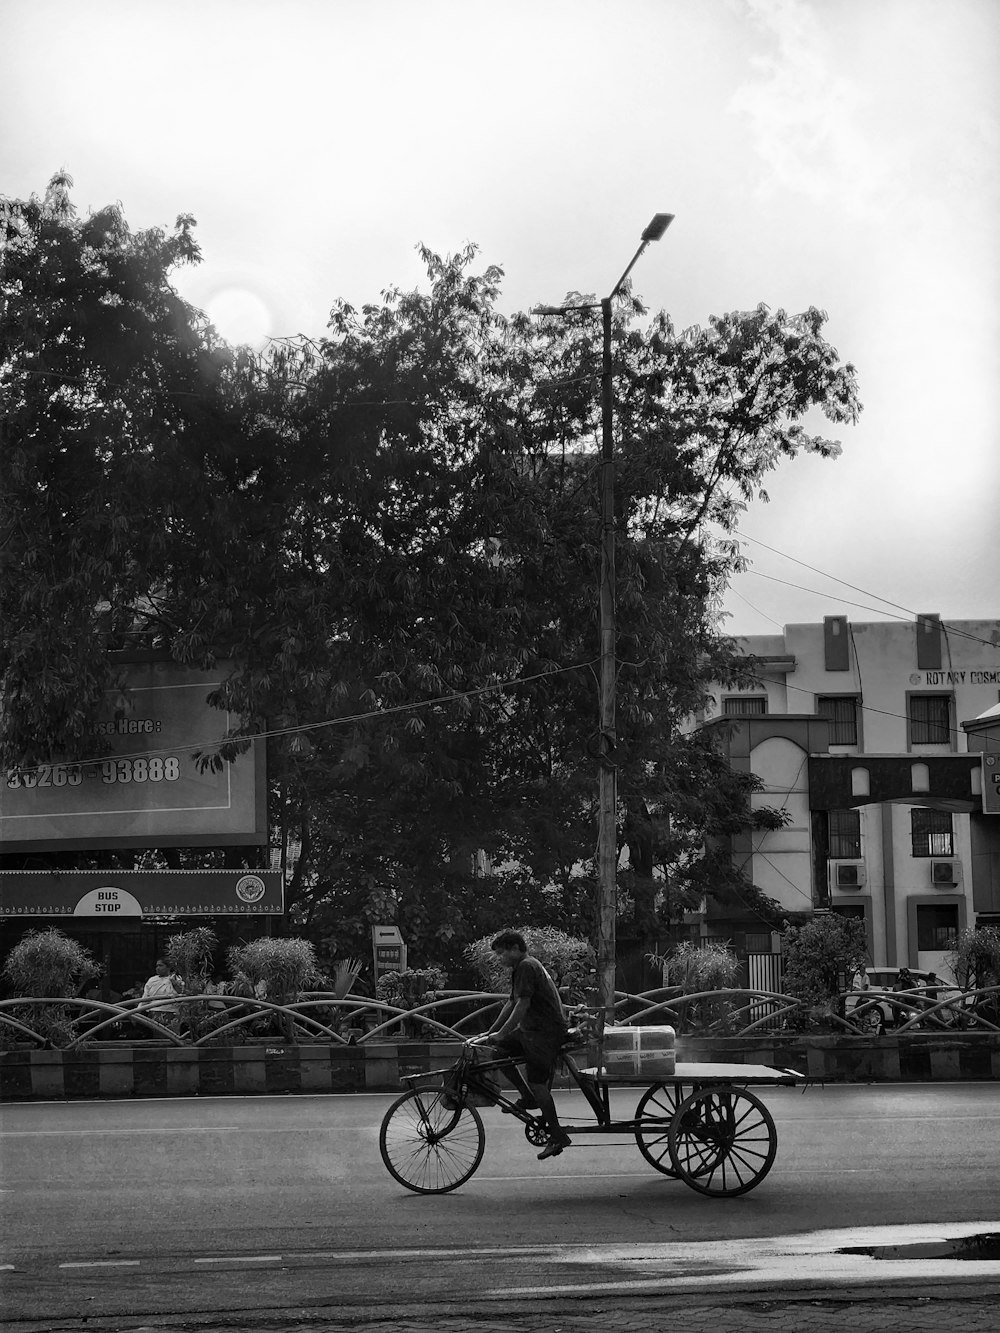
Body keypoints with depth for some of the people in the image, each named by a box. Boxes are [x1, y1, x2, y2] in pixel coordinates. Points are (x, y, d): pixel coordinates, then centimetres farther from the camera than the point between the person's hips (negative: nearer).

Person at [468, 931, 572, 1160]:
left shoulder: (526, 967, -14)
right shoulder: (522, 968, 18)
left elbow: (522, 1005, -21)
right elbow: (511, 1004, 20)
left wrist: (500, 1034, -18)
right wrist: (489, 1033, 18)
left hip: (547, 1032, -10)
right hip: (532, 1030, 10)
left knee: (537, 1083, -9)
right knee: (497, 1049, 6)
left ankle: (558, 1136, -2)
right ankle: (529, 1098, 11)